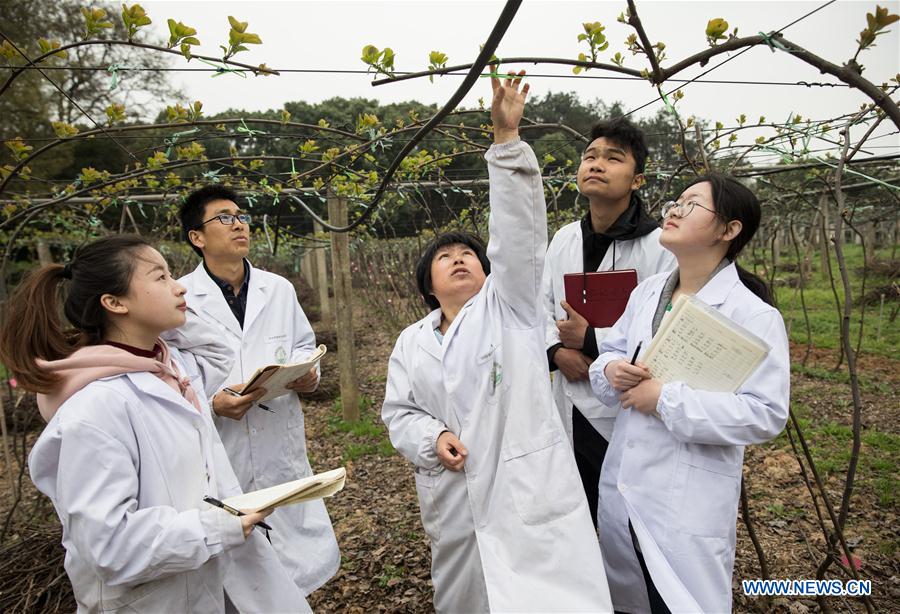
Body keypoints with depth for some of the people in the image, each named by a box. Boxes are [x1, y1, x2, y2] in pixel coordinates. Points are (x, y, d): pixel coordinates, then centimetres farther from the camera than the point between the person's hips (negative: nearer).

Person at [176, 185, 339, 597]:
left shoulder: (279, 289, 5)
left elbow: (304, 346, 13)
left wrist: (309, 374, -7)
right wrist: (212, 404, -23)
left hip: (282, 450, 3)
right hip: (220, 458, -3)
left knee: (295, 565, 15)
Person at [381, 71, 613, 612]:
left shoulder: (508, 304, 0)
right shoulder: (412, 342, 11)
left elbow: (519, 228, -11)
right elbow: (398, 411, 11)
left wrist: (508, 139, -19)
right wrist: (433, 438, -11)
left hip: (530, 492, -3)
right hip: (455, 503, 4)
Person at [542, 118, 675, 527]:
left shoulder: (660, 245, -16)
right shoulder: (565, 238, 4)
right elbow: (542, 307, 10)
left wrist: (591, 339, -20)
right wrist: (557, 350, -9)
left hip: (630, 419, -5)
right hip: (571, 414, 6)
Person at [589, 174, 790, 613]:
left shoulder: (753, 315, -14)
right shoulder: (646, 293, 5)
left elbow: (767, 414, -19)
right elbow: (609, 351, 12)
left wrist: (667, 401, -23)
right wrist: (611, 371, -12)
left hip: (689, 503, -6)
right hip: (622, 488, 6)